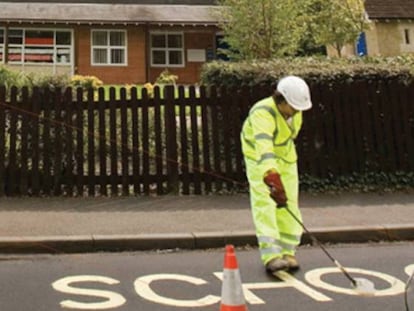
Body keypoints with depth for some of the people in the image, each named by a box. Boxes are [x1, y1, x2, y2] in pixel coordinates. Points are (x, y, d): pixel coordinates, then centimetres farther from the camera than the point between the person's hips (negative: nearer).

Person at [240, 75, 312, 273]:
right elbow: (264, 147, -50)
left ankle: (287, 252, 11)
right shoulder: (262, 113, -34)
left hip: (286, 158, 6)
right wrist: (272, 177, -61)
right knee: (264, 203, -17)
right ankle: (271, 255, -21)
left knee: (289, 204, 1)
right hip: (260, 160, -6)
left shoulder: (294, 111, -9)